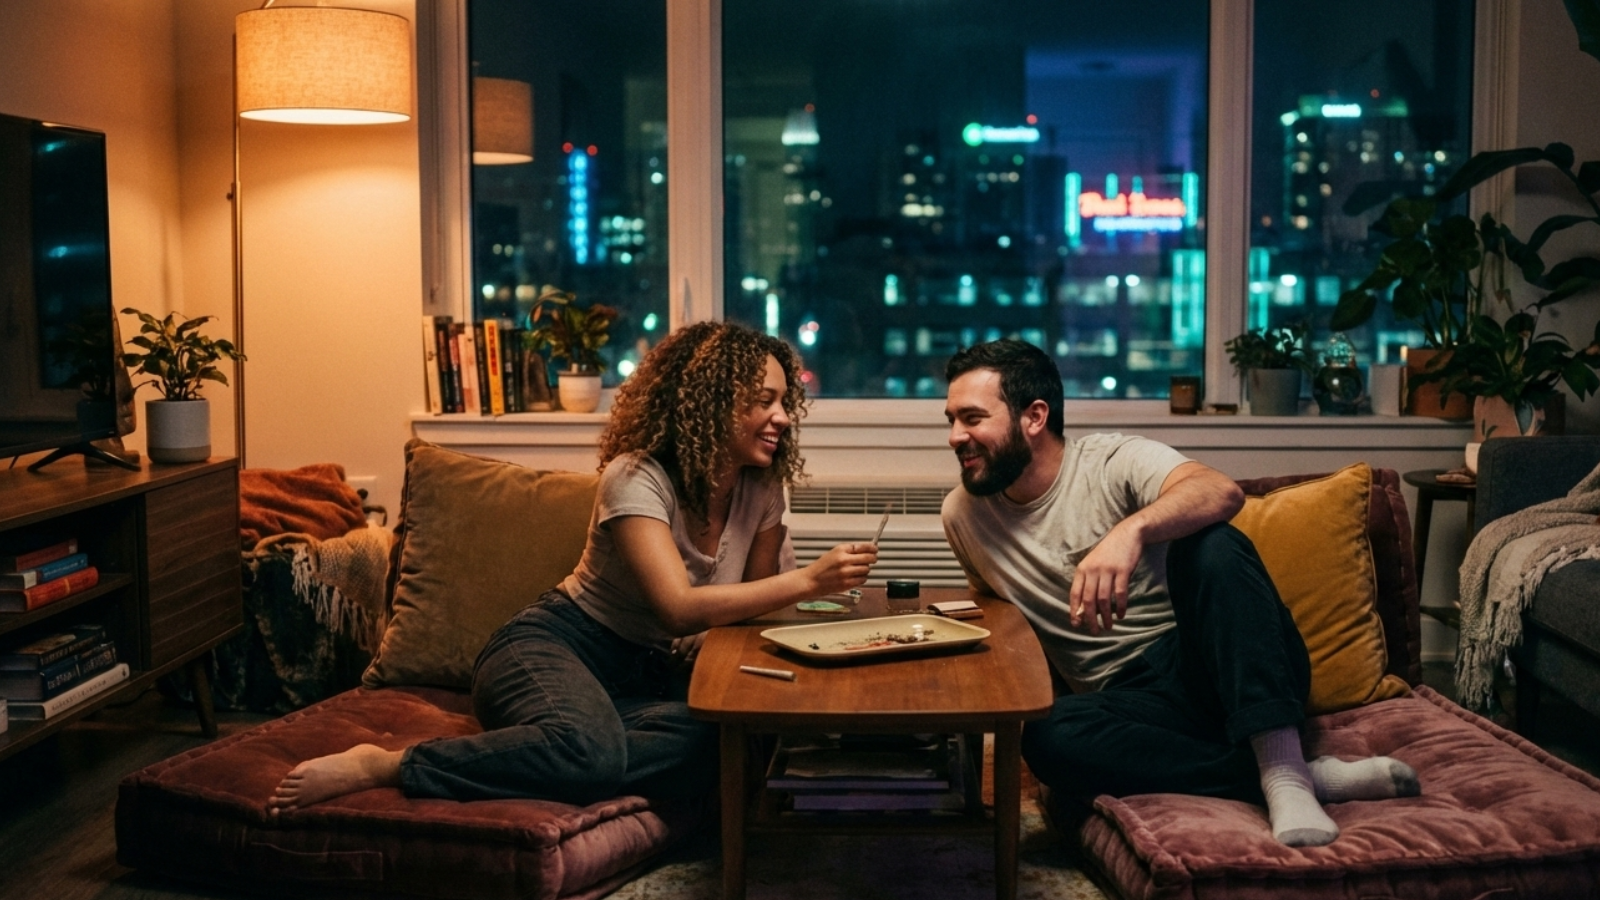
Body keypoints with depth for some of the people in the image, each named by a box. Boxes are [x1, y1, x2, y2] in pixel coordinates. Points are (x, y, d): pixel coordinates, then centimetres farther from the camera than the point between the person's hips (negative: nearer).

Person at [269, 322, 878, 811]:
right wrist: (809, 581, -32)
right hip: (556, 647, -6)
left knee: (717, 744, -32)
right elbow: (680, 608, -28)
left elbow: (754, 595, 12)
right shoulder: (637, 479, -16)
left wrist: (709, 636, -11)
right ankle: (380, 766, -25)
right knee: (588, 749, -42)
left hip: (646, 675, 6)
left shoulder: (760, 490, 3)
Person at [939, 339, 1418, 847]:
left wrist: (1131, 530, -44)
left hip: (1210, 666, -3)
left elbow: (1222, 492, -26)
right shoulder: (963, 514, 8)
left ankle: (1284, 772, -36)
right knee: (1047, 738, -31)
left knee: (1212, 546, -31)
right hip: (1135, 698, 3)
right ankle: (1314, 777, -27)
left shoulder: (1113, 461, -5)